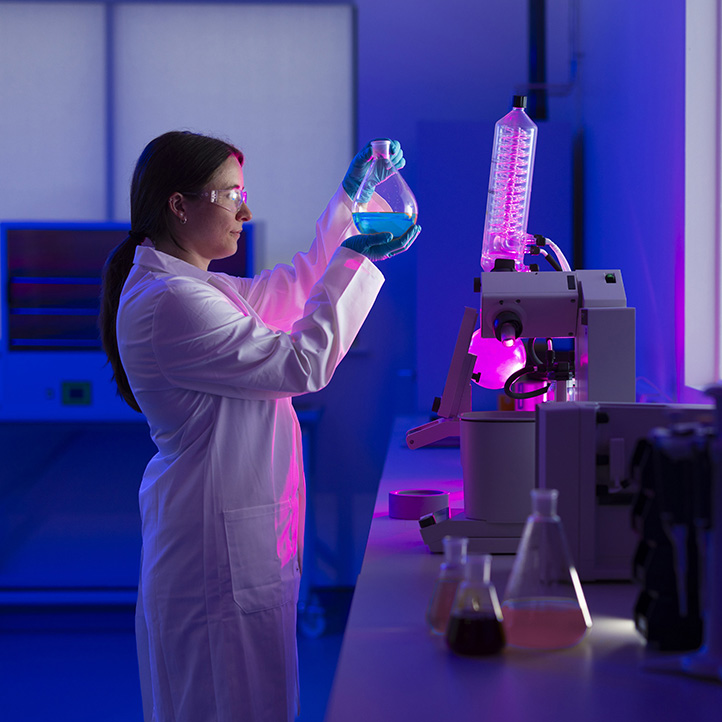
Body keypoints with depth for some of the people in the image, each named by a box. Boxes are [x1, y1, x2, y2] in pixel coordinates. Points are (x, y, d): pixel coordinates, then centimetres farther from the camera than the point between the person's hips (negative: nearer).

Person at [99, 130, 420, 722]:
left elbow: (294, 288, 25)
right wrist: (356, 257, -13)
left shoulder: (196, 287, 11)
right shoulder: (169, 303, -21)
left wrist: (350, 197, 21)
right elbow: (303, 362, -21)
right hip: (219, 549, -10)